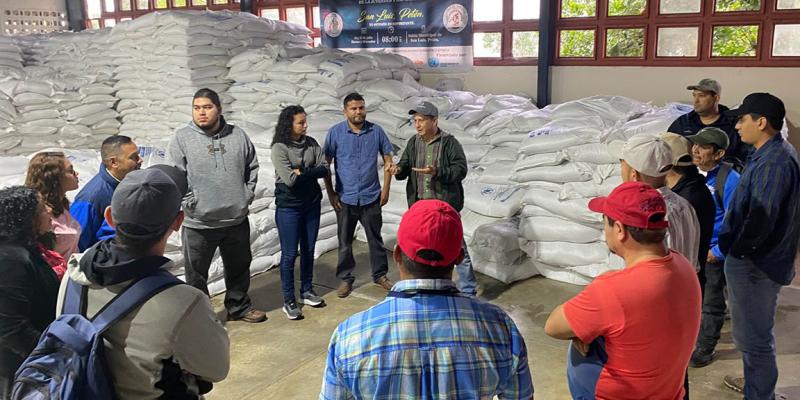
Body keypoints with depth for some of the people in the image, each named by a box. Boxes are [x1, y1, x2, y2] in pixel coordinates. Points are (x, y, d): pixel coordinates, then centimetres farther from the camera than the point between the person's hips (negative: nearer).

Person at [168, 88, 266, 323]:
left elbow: (252, 168, 11)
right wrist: (190, 204, -14)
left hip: (237, 219, 3)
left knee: (239, 268, 20)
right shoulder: (182, 138, -7)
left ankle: (239, 307, 39)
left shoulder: (238, 136, 2)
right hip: (198, 224, -3)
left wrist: (247, 195, 3)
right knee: (197, 274, 10)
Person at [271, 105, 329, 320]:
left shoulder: (311, 143, 2)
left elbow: (325, 169, -6)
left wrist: (301, 172, -16)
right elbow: (289, 180, -22)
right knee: (289, 254, 1)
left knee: (308, 250, 15)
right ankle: (289, 301, 12)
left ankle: (307, 291, 30)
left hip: (312, 204, 5)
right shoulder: (279, 148, -14)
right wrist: (311, 172, -9)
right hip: (289, 207, -5)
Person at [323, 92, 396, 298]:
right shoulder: (335, 132, -6)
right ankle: (345, 279, 25)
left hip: (371, 197, 1)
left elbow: (387, 160, 5)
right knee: (345, 241, 10)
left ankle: (380, 274, 29)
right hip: (345, 198, 0)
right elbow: (326, 164, -2)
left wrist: (386, 189, 0)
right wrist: (331, 193, -5)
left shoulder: (376, 131, -3)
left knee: (375, 238, 13)